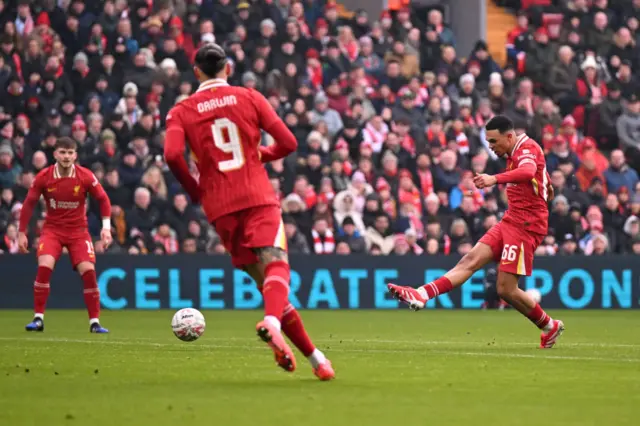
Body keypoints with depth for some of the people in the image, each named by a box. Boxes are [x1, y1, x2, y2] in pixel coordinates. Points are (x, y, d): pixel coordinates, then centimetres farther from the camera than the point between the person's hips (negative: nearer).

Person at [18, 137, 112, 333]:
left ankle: (94, 322, 0)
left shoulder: (86, 176, -11)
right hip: (52, 229, 0)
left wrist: (106, 226, -8)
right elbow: (29, 203, 1)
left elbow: (103, 199, 1)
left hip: (78, 231, 0)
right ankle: (38, 318, -11)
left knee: (89, 272, -13)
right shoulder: (43, 177, -10)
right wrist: (22, 232, 1)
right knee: (44, 267, -22)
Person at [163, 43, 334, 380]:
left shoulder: (182, 111, 8)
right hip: (259, 199, -2)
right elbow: (288, 142, 3)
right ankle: (272, 321, -50)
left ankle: (313, 355, 11)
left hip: (220, 209, 2)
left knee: (263, 278, 10)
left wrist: (194, 191, 5)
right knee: (275, 263, -16)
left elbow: (172, 154, -11)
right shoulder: (249, 97, 8)